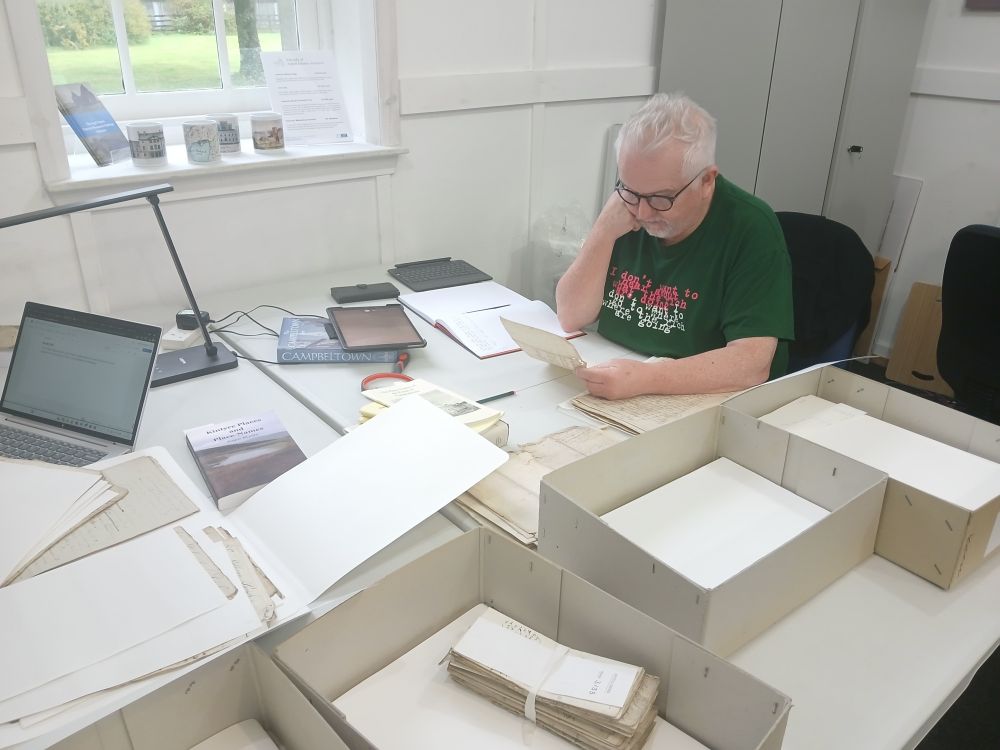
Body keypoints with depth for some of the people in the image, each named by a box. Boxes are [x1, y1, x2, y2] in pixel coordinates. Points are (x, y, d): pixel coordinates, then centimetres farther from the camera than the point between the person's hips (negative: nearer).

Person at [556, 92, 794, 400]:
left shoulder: (751, 228, -14)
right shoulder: (627, 206, -1)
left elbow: (752, 363, -21)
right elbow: (571, 317, -2)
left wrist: (644, 378, -31)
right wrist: (604, 232, -13)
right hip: (610, 398, 3)